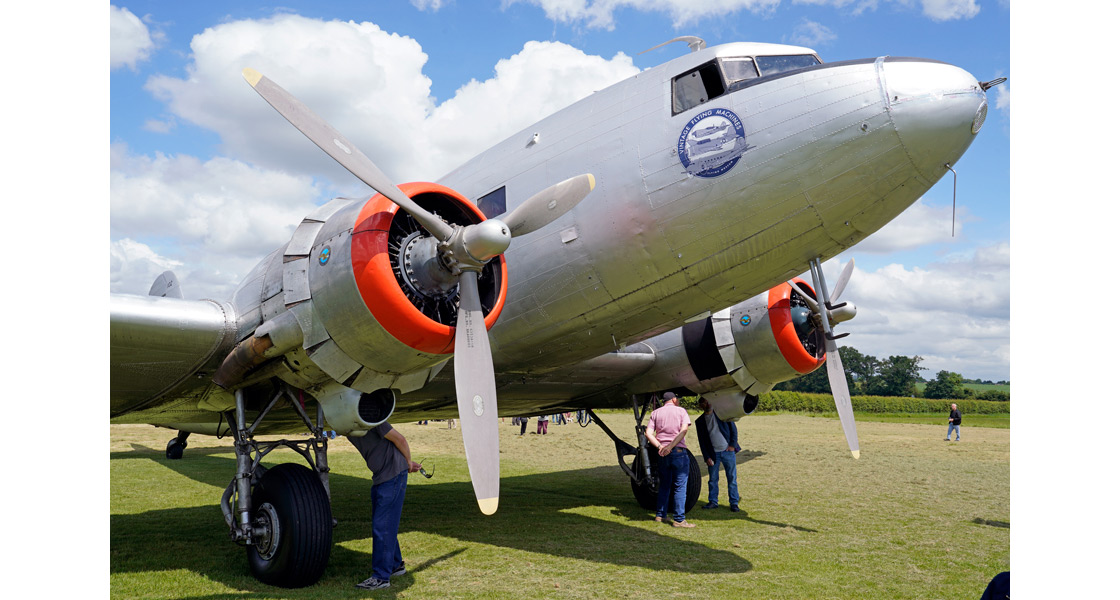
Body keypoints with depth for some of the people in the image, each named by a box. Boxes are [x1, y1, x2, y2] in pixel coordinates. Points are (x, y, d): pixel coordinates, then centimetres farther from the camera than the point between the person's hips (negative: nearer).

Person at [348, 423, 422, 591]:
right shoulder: (350, 432, 8)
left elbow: (399, 439, -13)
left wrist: (408, 463, 3)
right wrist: (407, 464, 19)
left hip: (394, 476, -9)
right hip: (379, 477, 9)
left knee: (382, 526, -7)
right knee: (379, 525, 15)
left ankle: (381, 576, -1)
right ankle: (395, 565, 31)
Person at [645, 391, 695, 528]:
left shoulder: (656, 413, 11)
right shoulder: (681, 411, 3)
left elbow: (648, 433, -1)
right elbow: (684, 430, -14)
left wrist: (660, 447, -9)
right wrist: (671, 446, -18)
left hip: (662, 453, 4)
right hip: (679, 451, -4)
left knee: (663, 486, 16)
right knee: (680, 487, 0)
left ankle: (660, 515, 20)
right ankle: (679, 519, -1)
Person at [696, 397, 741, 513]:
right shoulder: (700, 421, 6)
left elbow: (733, 429, 5)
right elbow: (702, 441, 6)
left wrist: (733, 445, -6)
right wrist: (707, 457, -1)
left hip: (727, 451, -1)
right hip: (713, 453, 1)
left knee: (732, 478, 1)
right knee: (713, 479, 5)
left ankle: (734, 503, 8)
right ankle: (713, 502, 17)